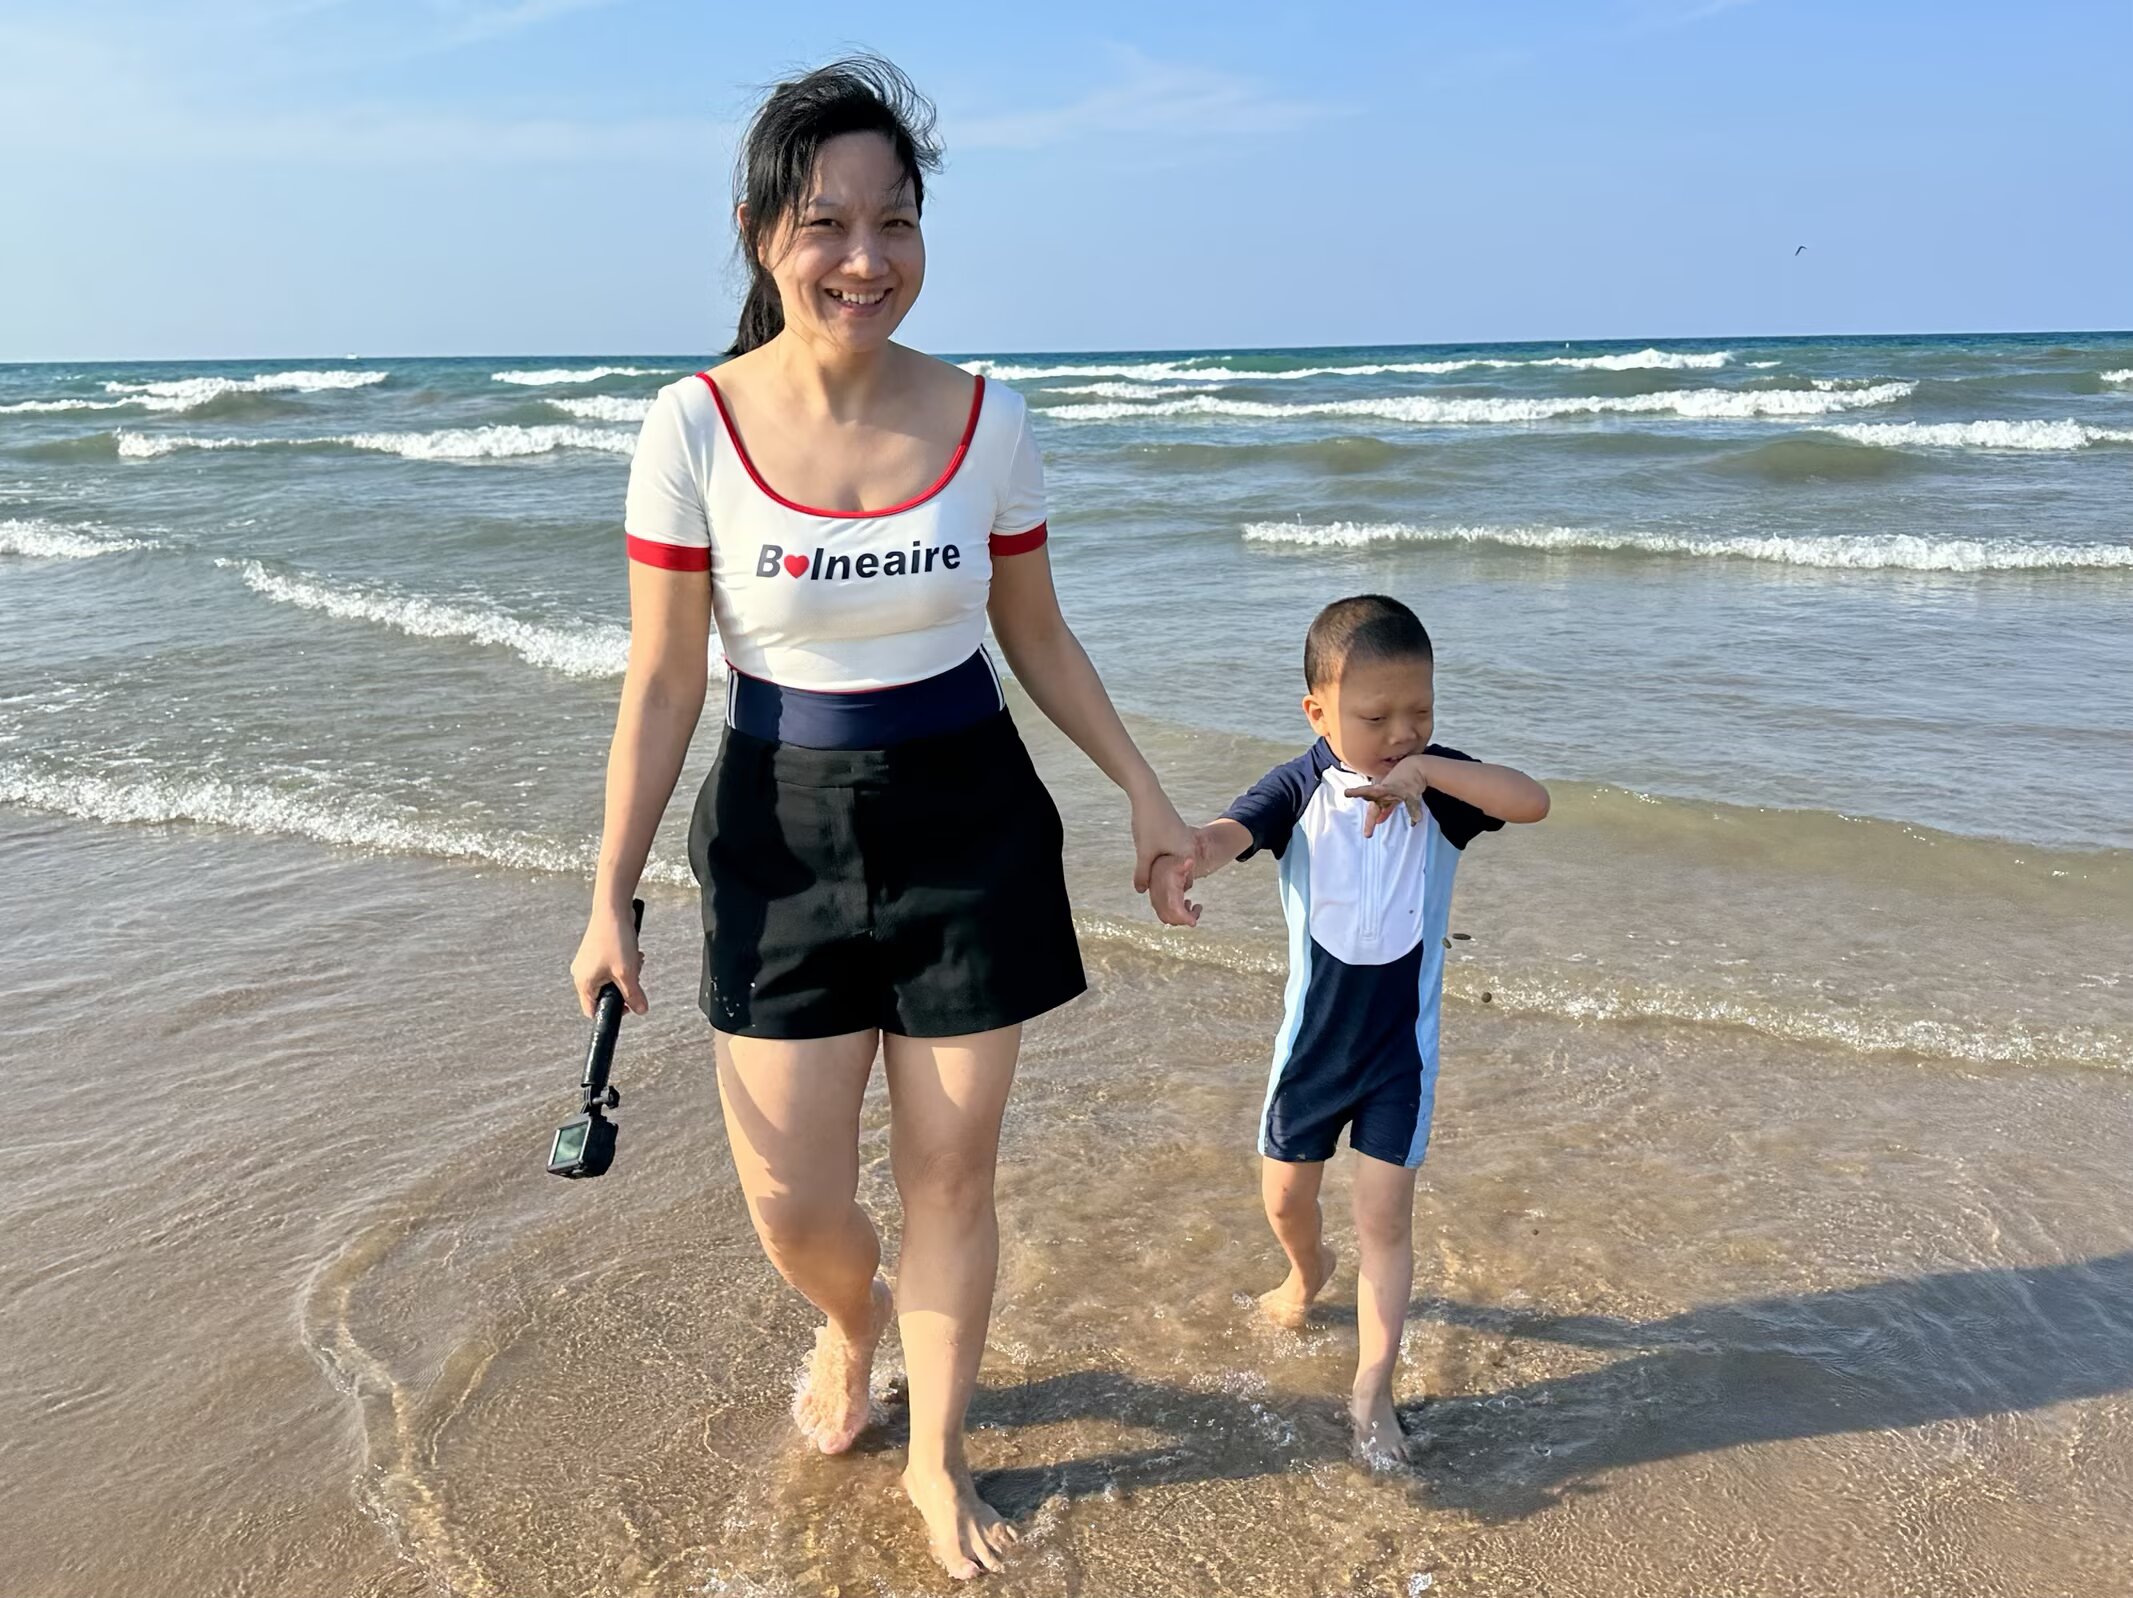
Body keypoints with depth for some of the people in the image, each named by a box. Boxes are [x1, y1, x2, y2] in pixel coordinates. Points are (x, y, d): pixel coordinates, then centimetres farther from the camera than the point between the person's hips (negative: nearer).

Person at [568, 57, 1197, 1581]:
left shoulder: (988, 420, -6)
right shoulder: (695, 429, -10)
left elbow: (1036, 636, 7)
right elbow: (663, 681, -5)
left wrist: (1145, 791, 7)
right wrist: (612, 899, -3)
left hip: (971, 823, 1)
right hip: (783, 836, 0)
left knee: (952, 1171, 9)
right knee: (792, 1202, 5)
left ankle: (939, 1456, 35)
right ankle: (855, 1316, 44)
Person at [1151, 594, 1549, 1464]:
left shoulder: (1438, 783, -11)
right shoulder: (1300, 787, -13)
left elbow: (1533, 801, -26)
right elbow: (1232, 828, -32)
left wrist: (1428, 771, -37)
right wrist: (1183, 857, -56)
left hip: (1402, 1042, -1)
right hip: (1312, 1035, 1)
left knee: (1385, 1210, -3)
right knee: (1284, 1196, 18)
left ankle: (1372, 1389, 10)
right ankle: (1308, 1269, 52)